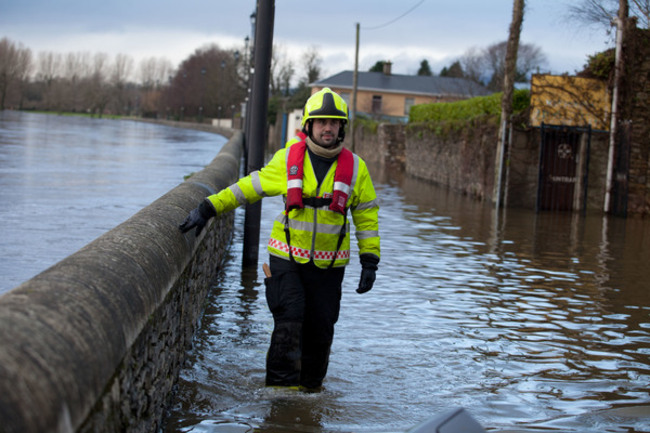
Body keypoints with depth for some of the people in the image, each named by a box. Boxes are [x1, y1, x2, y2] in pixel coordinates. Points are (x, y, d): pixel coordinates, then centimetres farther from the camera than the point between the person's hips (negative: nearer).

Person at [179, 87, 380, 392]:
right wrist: (208, 209, -2)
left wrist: (370, 262, 2)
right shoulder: (288, 159, -1)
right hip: (287, 257, -1)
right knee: (289, 320, -14)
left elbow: (367, 215, 6)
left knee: (319, 329, 5)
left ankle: (311, 388, 23)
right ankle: (280, 386, -6)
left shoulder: (355, 167, 0)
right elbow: (250, 187, 4)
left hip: (328, 265, 1)